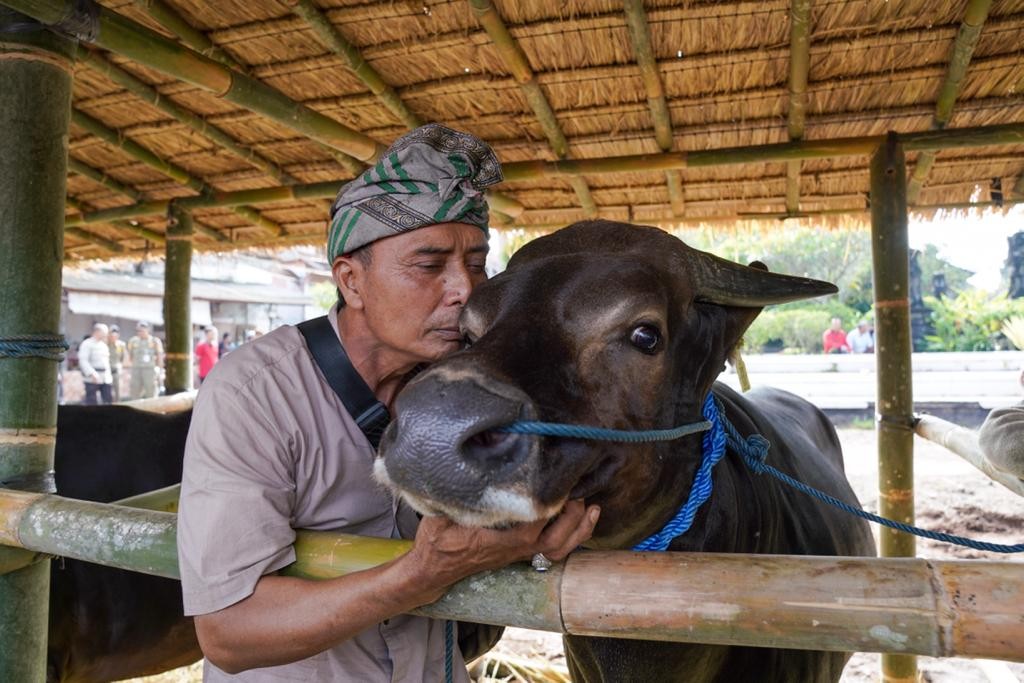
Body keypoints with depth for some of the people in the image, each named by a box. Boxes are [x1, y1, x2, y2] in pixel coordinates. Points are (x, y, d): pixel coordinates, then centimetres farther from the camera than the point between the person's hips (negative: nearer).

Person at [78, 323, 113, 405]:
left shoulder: (103, 345, 19)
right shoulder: (87, 344, -7)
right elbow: (83, 361, -16)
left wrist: (109, 375, 19)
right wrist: (92, 373, -26)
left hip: (105, 379, 7)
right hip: (92, 379, -7)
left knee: (108, 400, 5)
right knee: (91, 402, -3)